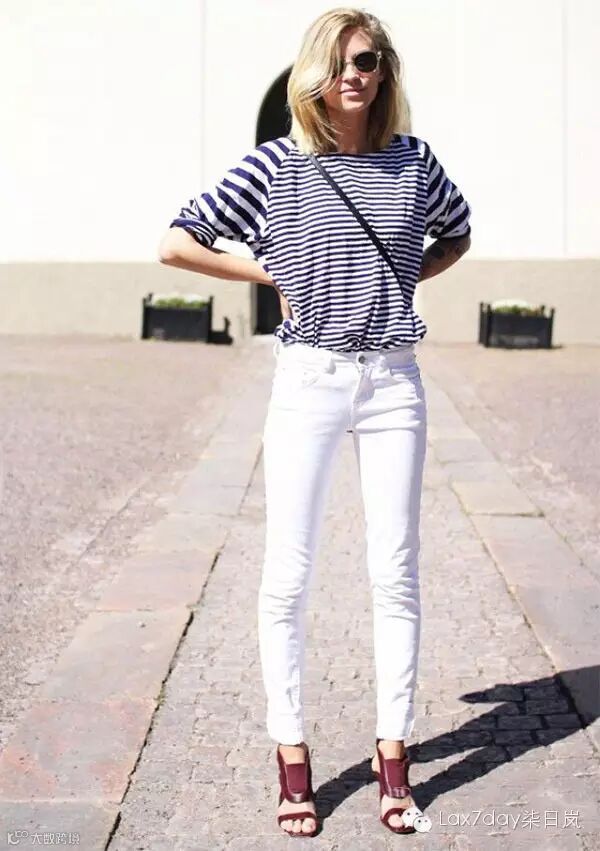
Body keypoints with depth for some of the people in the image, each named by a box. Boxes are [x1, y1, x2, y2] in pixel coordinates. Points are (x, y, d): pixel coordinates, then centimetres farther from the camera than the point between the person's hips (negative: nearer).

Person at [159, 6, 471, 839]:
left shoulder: (412, 160, 5)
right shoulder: (276, 165, -2)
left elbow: (456, 235, 24)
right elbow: (175, 244, -1)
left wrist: (401, 279, 7)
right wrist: (273, 274, -2)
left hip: (394, 381, 2)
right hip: (309, 380, -2)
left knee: (396, 574, 5)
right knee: (287, 578, 0)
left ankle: (393, 756, 17)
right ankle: (293, 762, 13)